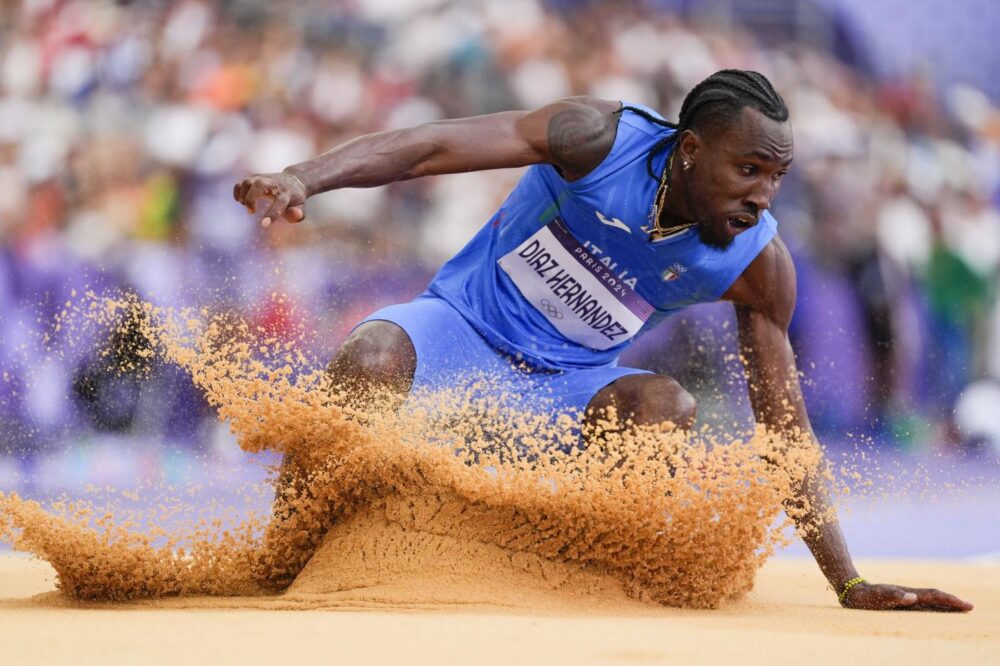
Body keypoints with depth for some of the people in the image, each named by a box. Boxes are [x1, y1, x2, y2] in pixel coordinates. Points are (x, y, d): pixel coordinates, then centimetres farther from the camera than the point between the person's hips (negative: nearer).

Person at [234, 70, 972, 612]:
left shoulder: (759, 265, -13)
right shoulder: (602, 139, -22)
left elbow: (785, 429, -8)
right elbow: (434, 145, -28)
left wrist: (849, 583, -12)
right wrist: (302, 179, -44)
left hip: (564, 387, 2)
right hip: (462, 328, -2)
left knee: (665, 406, -31)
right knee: (372, 360, -37)